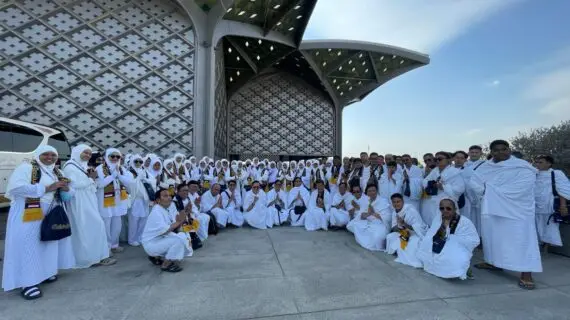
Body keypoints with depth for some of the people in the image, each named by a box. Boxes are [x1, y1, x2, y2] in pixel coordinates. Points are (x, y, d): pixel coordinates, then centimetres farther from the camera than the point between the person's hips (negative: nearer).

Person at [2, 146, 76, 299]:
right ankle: (27, 282, 5)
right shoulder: (26, 167, -8)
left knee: (46, 244, 15)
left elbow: (69, 194, 14)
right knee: (27, 246, -3)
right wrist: (46, 188, -24)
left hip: (49, 215, 7)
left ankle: (43, 272, 30)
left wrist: (65, 188, -10)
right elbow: (16, 187, -23)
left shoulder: (57, 172, 12)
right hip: (27, 215, -7)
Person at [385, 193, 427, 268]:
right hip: (404, 233, 7)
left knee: (413, 243, -33)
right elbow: (394, 228, -2)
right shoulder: (394, 211, -3)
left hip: (418, 233, -7)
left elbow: (418, 228, -27)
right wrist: (397, 227, -25)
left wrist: (404, 224, -39)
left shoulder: (411, 210, -24)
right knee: (390, 237, -9)